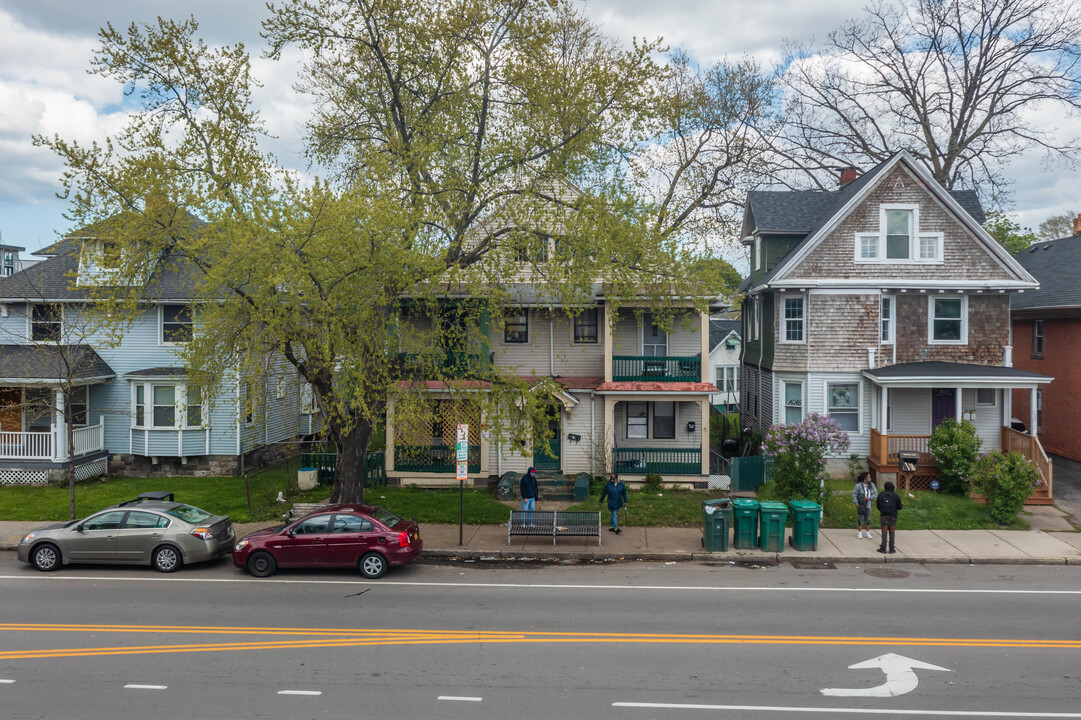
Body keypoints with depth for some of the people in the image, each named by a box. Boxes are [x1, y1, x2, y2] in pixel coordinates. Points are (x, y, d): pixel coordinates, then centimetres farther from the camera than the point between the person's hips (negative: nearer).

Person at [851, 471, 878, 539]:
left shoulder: (872, 485, -2)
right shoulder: (858, 485, -15)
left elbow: (875, 494, -3)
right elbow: (854, 494, -13)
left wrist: (868, 498, -17)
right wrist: (856, 503, -20)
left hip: (868, 505, 4)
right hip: (860, 505, -4)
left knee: (868, 518, 10)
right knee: (860, 518, 2)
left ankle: (868, 533, 20)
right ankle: (859, 533, 11)